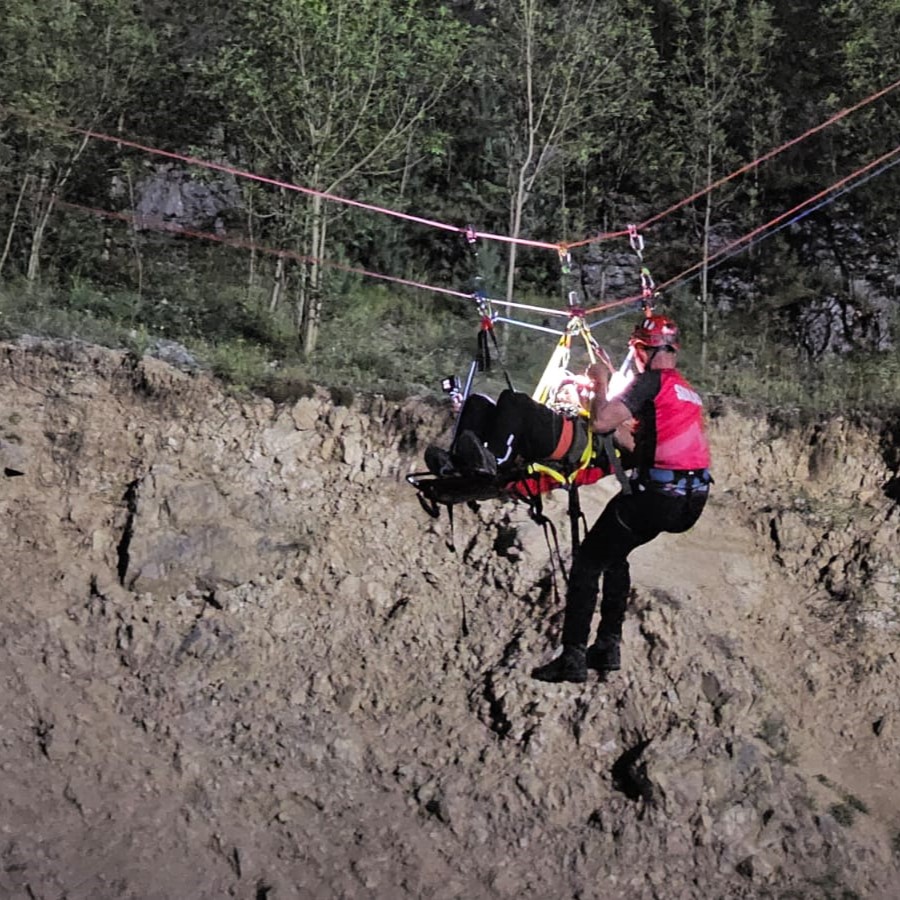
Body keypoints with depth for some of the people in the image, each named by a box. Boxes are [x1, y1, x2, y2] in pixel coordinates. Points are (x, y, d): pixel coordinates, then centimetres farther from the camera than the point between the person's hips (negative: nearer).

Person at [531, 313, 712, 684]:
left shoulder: (652, 381, -7)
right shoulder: (689, 391, 19)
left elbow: (602, 422, -16)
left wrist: (600, 384, 0)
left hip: (656, 495, -8)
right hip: (693, 499, 8)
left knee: (589, 559, 3)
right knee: (613, 554, 26)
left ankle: (573, 657, 0)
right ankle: (608, 646, 23)